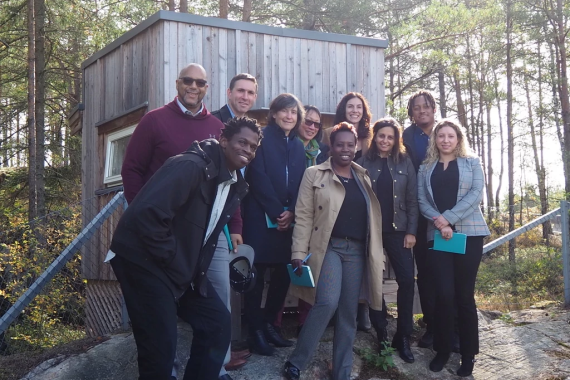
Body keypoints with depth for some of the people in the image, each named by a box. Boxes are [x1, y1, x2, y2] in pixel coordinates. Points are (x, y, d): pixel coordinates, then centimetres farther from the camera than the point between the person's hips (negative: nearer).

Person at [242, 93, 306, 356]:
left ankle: (269, 323, 19)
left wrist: (291, 212, -6)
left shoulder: (298, 146, 16)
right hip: (261, 217, -6)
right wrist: (277, 212, -14)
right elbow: (258, 177, -10)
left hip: (287, 219, 6)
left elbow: (300, 183, 11)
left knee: (284, 273, 5)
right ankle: (256, 332, 4)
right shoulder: (262, 138, -2)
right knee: (257, 274, -3)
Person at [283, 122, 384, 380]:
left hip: (357, 250, 5)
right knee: (327, 303, -22)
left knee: (348, 313, 6)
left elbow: (373, 217, 16)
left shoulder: (364, 178, 15)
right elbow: (304, 216, -4)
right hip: (328, 247, -4)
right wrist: (298, 253, -12)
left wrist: (377, 253, 11)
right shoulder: (314, 174, 2)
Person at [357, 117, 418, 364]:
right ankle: (381, 335, 15)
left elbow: (412, 199, 4)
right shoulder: (364, 162, 2)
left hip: (397, 229, 1)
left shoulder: (405, 162, 6)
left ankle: (403, 338, 6)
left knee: (407, 280, -6)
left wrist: (411, 231, -4)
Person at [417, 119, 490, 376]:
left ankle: (468, 354, 11)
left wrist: (448, 218, -14)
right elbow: (422, 201, 4)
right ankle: (442, 349, 11)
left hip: (469, 233, -1)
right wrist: (438, 221, -15)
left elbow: (476, 194, -5)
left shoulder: (471, 163, 9)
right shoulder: (426, 168, 14)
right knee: (444, 293, -6)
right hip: (437, 235, 1)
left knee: (464, 294, 0)